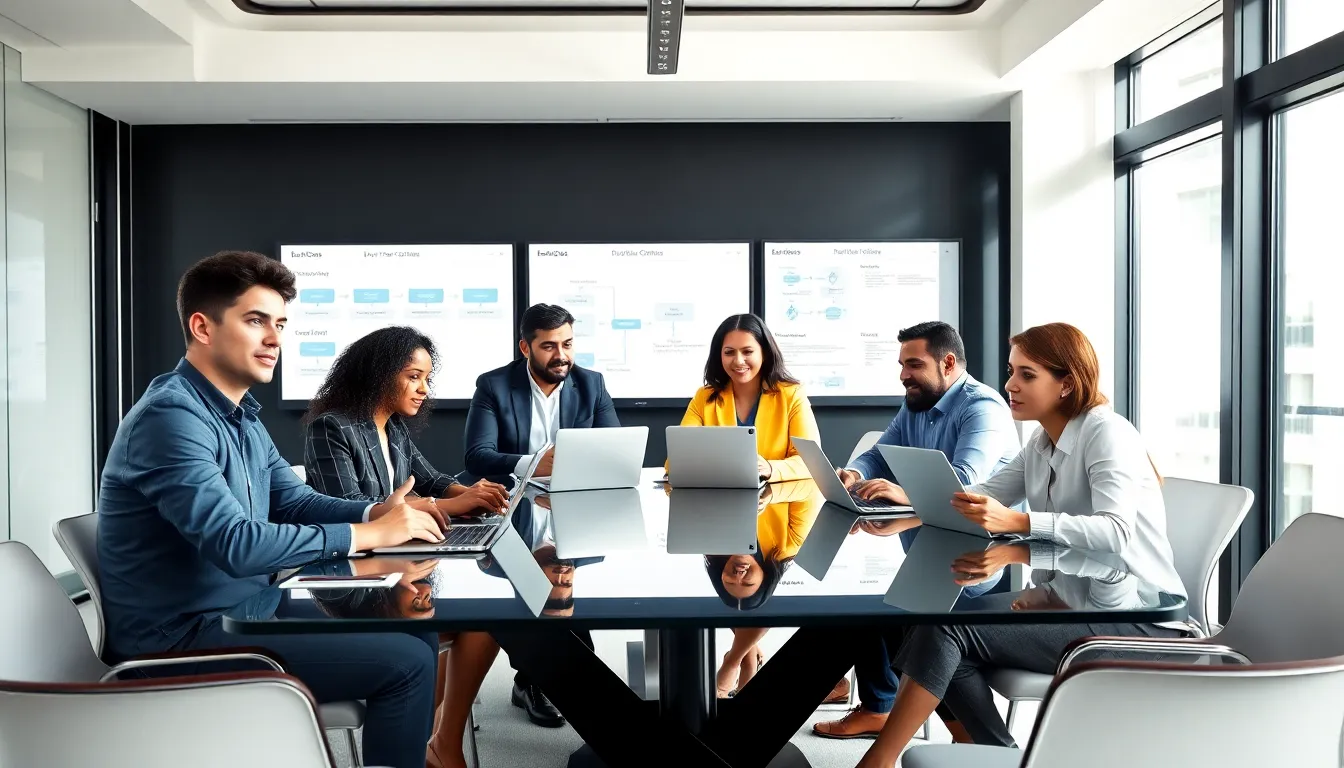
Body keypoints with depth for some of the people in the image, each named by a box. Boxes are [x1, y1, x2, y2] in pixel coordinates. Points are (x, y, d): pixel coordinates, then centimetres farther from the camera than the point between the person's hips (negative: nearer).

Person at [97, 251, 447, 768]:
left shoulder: (239, 414, 10)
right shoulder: (172, 416, -21)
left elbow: (295, 500, 11)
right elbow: (236, 544, -30)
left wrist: (376, 512, -8)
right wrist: (368, 534, -24)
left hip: (250, 606, 10)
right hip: (187, 636, -9)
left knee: (418, 631, 9)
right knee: (406, 662, -16)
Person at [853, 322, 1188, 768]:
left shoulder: (1106, 431, -13)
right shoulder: (1041, 446, 13)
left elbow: (1115, 532, -28)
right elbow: (981, 498, 9)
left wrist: (1018, 523, -39)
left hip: (1137, 619, -8)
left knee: (945, 628, -20)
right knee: (929, 626, -12)